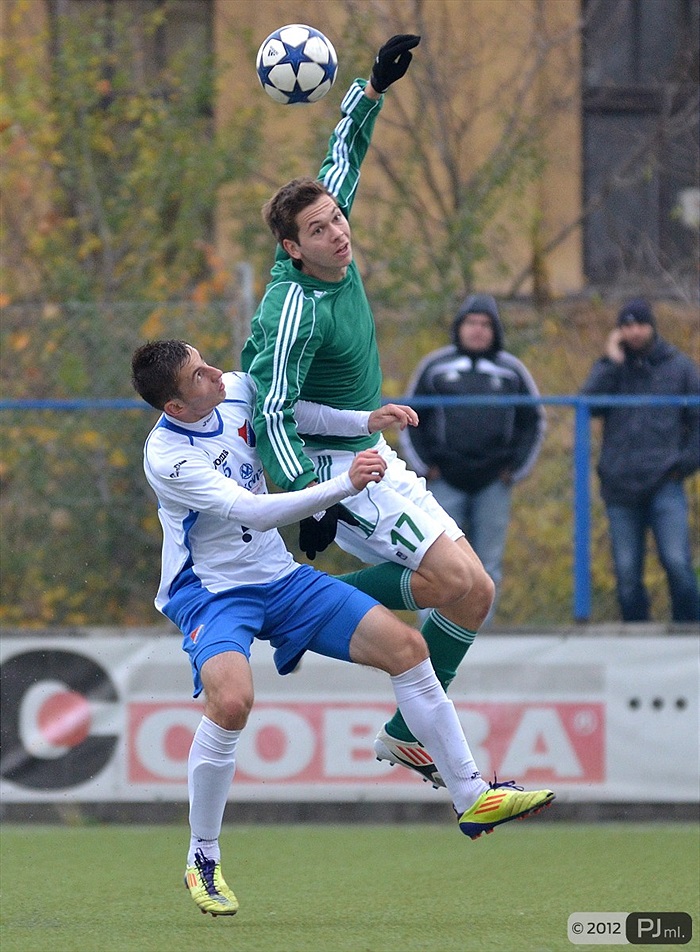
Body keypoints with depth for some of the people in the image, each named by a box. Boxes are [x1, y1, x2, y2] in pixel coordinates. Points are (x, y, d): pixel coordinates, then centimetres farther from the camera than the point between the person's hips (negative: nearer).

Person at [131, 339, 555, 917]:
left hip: (280, 577, 7)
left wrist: (365, 421, 3)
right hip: (211, 593, -7)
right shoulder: (167, 456, -25)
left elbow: (286, 406, 17)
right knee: (231, 699, -35)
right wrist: (344, 485, -36)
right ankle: (203, 859, -16)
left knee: (405, 646, -1)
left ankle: (472, 798, 10)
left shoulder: (236, 391, -5)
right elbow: (252, 511, -32)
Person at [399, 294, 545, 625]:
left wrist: (516, 467, 7)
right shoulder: (434, 367, 6)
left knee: (488, 566, 3)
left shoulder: (511, 371, 9)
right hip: (445, 482, -1)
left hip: (493, 485, 1)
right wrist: (423, 465, 3)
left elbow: (533, 422, 16)